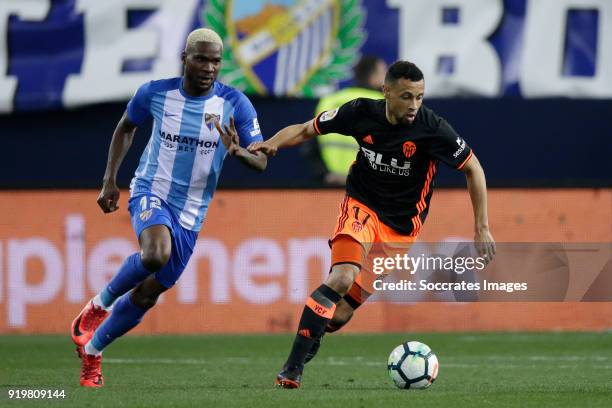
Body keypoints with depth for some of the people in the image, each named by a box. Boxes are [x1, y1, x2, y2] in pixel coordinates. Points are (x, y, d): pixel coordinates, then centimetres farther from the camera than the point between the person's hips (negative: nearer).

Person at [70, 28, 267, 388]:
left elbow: (261, 162, -9)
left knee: (148, 294, 7)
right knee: (156, 254, -35)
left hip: (190, 215, 2)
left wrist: (238, 152, -32)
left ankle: (91, 350, 28)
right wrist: (110, 180, 8)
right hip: (151, 192, -2)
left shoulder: (235, 104, -10)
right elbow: (126, 127, 13)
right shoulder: (155, 93, -8)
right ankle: (101, 303, -7)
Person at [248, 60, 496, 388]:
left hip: (400, 226, 1)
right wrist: (273, 143, -18)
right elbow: (306, 130, 2)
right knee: (343, 277, -27)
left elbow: (473, 169, -5)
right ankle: (293, 367, -24)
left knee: (344, 308, -5)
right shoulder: (362, 113, -11)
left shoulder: (432, 128, -17)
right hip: (361, 205, -1)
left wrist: (482, 228, -6)